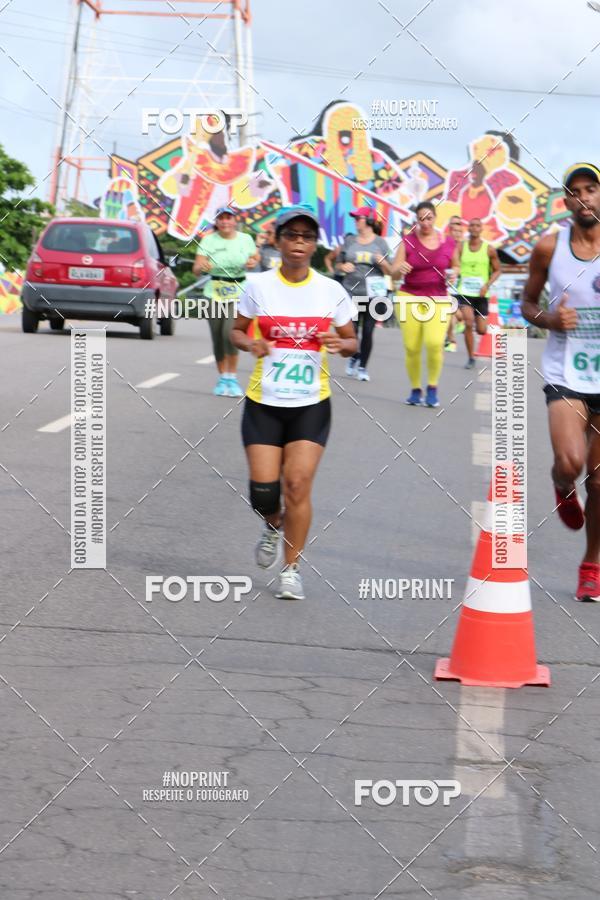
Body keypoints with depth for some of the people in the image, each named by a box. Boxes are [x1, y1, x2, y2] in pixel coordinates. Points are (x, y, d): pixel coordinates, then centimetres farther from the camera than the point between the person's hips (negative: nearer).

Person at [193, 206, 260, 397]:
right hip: (215, 293, 1)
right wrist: (202, 267, -30)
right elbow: (196, 269, -6)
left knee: (230, 332, -21)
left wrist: (253, 263, -6)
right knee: (217, 337, 7)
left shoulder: (245, 239, 1)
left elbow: (255, 257, 17)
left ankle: (232, 377, -10)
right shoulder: (208, 241, -2)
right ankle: (223, 378, 24)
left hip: (239, 292, -1)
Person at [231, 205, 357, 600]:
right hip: (264, 402, 0)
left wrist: (341, 343, -15)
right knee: (264, 489, -5)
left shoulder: (332, 291, 0)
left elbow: (352, 343, 8)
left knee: (298, 484, -10)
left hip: (311, 404, 0)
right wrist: (250, 343, -13)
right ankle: (274, 526, 33)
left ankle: (292, 569, 6)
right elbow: (237, 330, 9)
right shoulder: (259, 286, -1)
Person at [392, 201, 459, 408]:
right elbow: (394, 272, -3)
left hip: (438, 300, 0)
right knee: (411, 347, -3)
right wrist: (400, 269, -26)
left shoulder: (449, 243, 3)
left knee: (435, 342, -19)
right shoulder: (408, 241, 0)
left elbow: (455, 266, 20)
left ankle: (432, 388, 1)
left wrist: (454, 273, -3)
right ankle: (415, 390, 16)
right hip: (409, 298, 0)